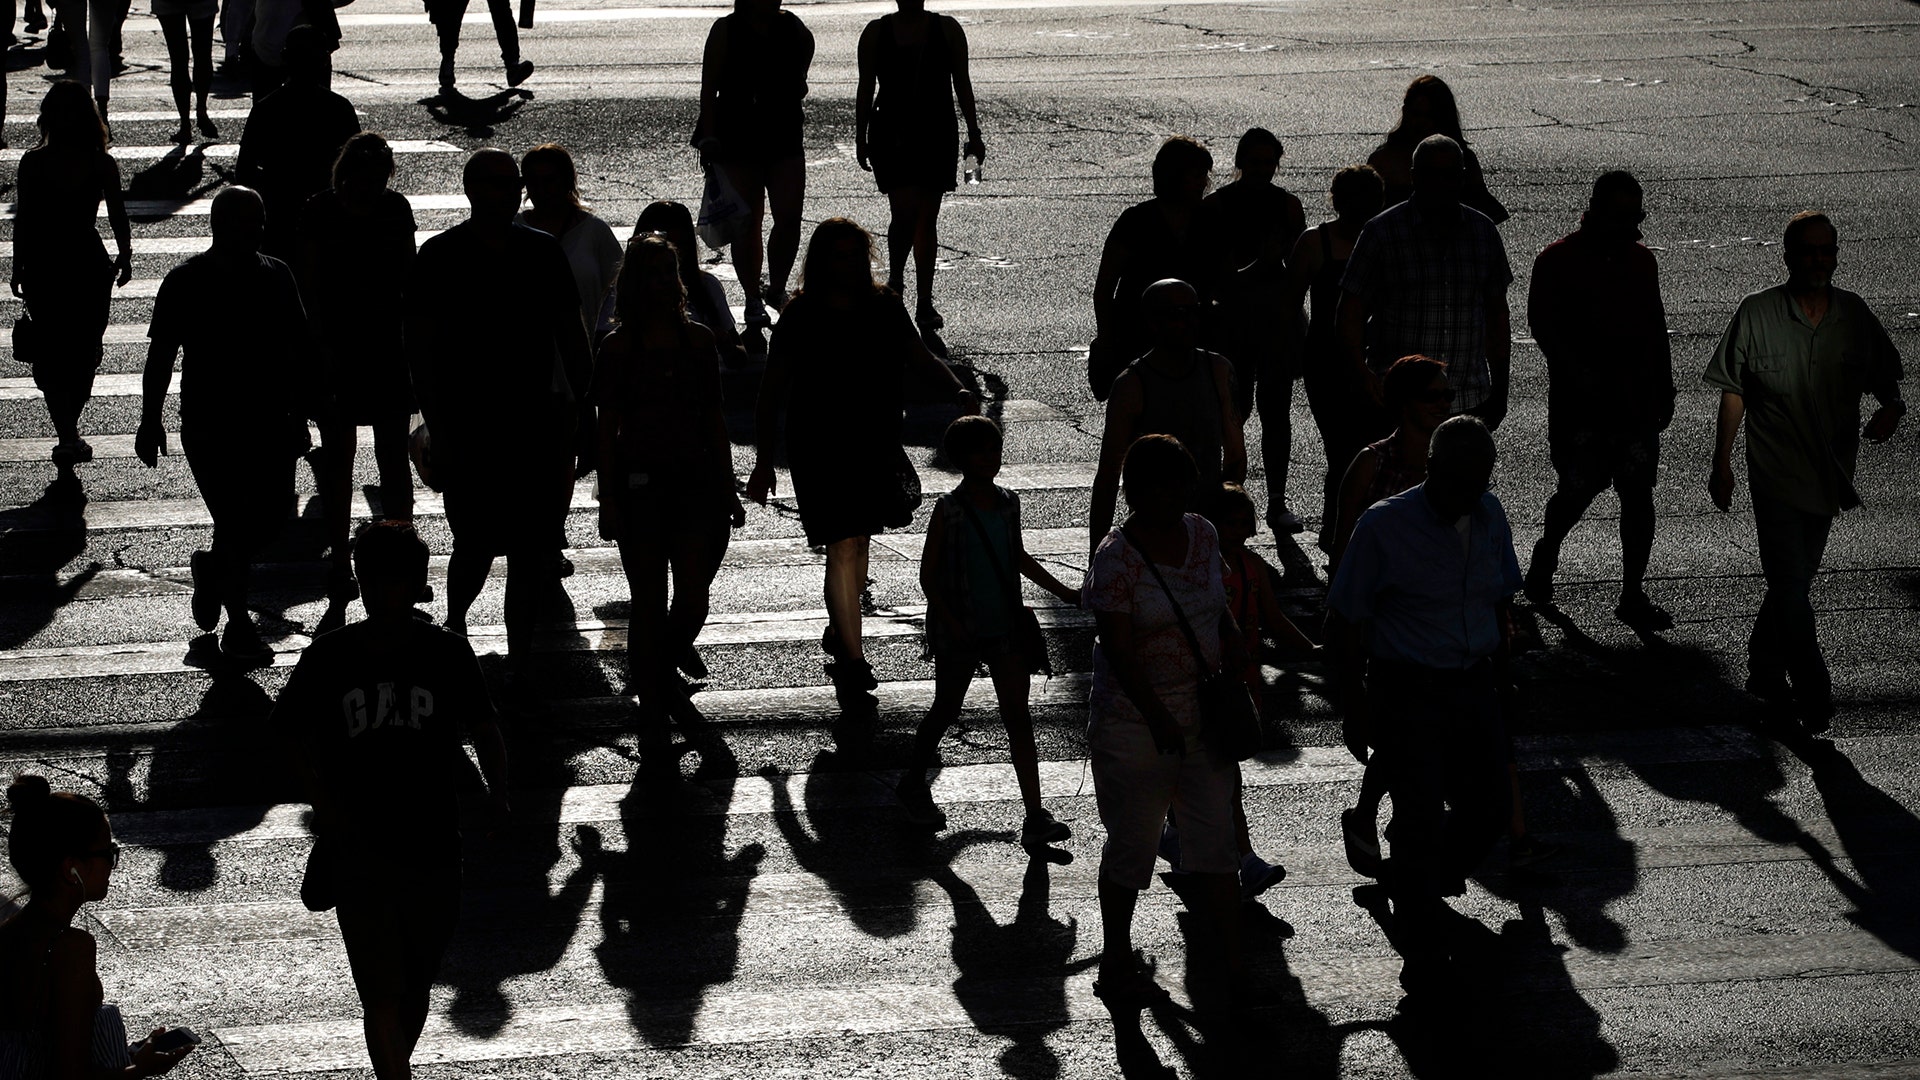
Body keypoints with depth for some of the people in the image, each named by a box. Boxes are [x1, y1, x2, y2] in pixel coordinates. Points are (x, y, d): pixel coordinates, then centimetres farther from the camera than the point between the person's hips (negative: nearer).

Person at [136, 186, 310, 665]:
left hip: (270, 423, 4)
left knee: (273, 516, 4)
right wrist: (150, 422, -2)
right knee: (234, 523, -4)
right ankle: (238, 625, 9)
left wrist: (298, 417, 10)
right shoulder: (185, 282, -7)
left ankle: (212, 568, 33)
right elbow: (160, 355, -2)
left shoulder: (276, 276, 4)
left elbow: (297, 351, 11)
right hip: (208, 425, -4)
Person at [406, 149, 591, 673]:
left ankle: (520, 653, 10)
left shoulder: (544, 252, 7)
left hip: (536, 425, 3)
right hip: (468, 428, -3)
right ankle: (455, 624, 27)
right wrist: (437, 427, -9)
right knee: (476, 546, -2)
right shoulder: (439, 257, -3)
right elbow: (420, 349, -3)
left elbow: (571, 335, 13)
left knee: (531, 550, 1)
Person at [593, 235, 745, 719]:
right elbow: (607, 427, -2)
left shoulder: (698, 340, 6)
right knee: (649, 599, -1)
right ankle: (653, 690, 16)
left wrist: (727, 488, 10)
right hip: (640, 482, -2)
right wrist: (607, 501, -6)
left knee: (693, 598, -3)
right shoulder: (618, 347, -2)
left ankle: (677, 644, 31)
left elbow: (714, 419, 11)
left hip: (694, 479, 2)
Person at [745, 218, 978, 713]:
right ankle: (852, 659, -8)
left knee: (859, 542, 16)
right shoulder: (801, 318, -9)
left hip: (876, 443, 5)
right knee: (842, 547, -10)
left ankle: (838, 631, 36)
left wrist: (958, 392, -12)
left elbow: (921, 360, 9)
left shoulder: (884, 308, 3)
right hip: (820, 446, -5)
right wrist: (763, 462, -7)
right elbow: (771, 392, -4)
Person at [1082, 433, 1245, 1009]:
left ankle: (1233, 962, 9)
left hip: (1204, 711, 6)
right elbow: (1119, 651, -20)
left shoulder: (1202, 534, 3)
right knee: (1133, 842, 6)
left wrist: (1230, 639, -1)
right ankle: (1116, 966, 21)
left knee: (1215, 836, 5)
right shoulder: (1116, 557, -17)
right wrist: (1160, 720, -28)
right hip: (1136, 718, -5)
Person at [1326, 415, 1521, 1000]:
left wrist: (1497, 682, 15)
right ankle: (1426, 963, 7)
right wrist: (1355, 710, -10)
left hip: (1474, 685, 6)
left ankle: (1407, 886, 39)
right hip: (1408, 692, -6)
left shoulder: (1489, 516, 3)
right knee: (1421, 819, -5)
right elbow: (1343, 622, -9)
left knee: (1488, 807, 10)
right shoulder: (1385, 526, -15)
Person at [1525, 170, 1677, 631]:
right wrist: (1581, 374, -20)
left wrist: (1663, 389, 13)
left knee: (1639, 493, 0)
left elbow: (1656, 327, 17)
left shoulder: (1641, 260, 11)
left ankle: (1633, 594, 4)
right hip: (1580, 402, -4)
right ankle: (1546, 553, 29)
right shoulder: (1559, 261, -6)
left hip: (1636, 400, 5)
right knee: (1579, 489, -1)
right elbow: (1543, 323, -10)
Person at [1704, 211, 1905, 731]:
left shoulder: (1854, 314, -1)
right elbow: (1733, 392, -1)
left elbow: (1885, 374, 11)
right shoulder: (1758, 313, -9)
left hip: (1828, 473, 4)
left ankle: (1765, 672, 36)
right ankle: (1815, 696, -2)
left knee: (1794, 580, 16)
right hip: (1776, 473, -4)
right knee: (1791, 586, -9)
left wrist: (1891, 407, -13)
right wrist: (1722, 464, 0)